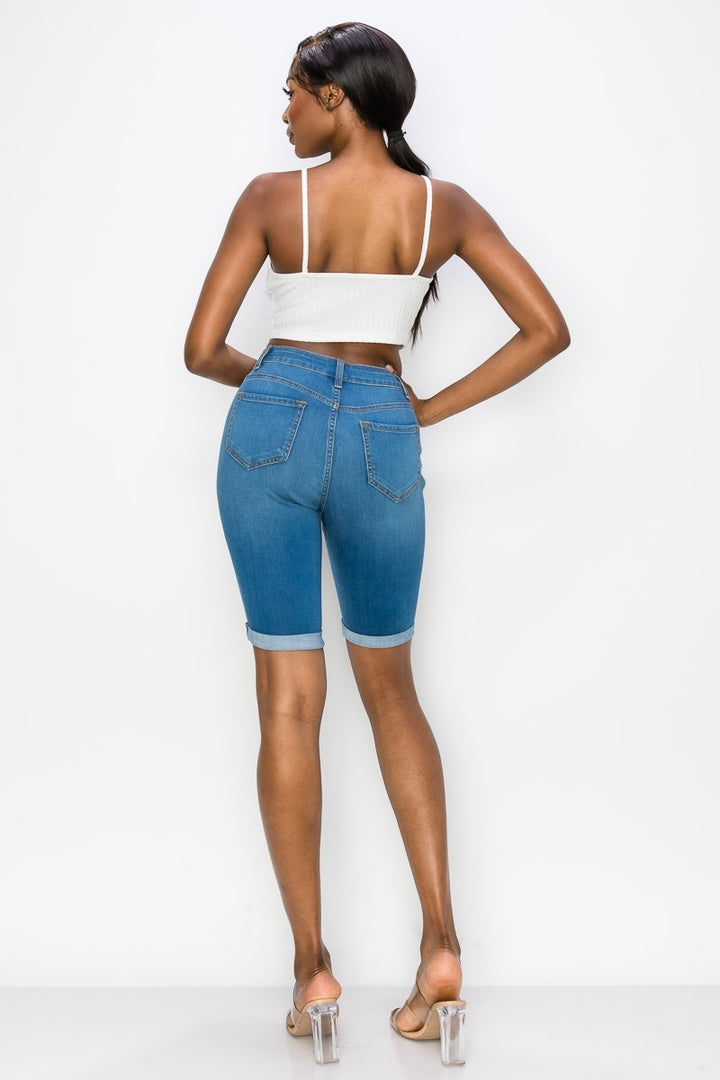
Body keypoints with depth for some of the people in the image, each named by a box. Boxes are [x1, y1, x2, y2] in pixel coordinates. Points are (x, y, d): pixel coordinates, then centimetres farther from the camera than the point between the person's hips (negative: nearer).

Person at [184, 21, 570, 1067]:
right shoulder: (445, 205, 2)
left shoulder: (273, 196, -3)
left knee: (290, 696, 4)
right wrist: (436, 407, 5)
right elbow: (546, 328, 0)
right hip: (382, 438, 2)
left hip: (272, 422, -1)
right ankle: (442, 943, 5)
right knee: (390, 687, 16)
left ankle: (313, 970, 6)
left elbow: (203, 348, -3)